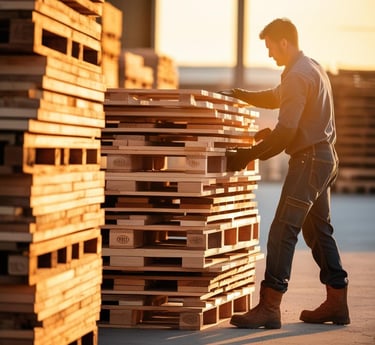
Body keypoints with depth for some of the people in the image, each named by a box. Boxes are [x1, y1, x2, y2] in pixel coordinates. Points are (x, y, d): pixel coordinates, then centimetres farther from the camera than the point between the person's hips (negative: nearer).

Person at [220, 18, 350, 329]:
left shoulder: (298, 76, -17)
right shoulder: (312, 68, 16)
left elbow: (285, 131, -22)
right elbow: (276, 97, 28)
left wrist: (248, 156, -18)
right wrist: (239, 94, 16)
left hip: (309, 159, -11)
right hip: (325, 156, 11)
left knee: (283, 229, -13)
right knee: (318, 230, 16)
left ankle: (270, 307, -16)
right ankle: (337, 303, 20)